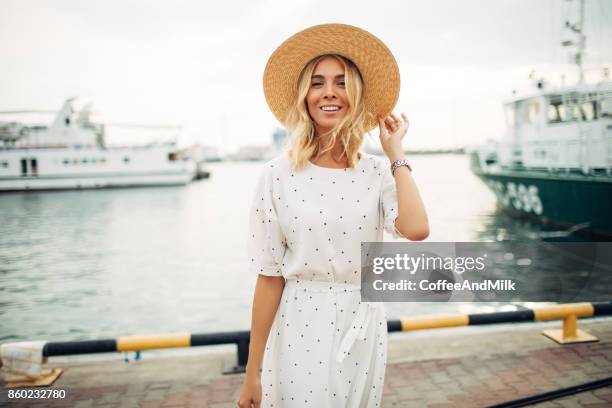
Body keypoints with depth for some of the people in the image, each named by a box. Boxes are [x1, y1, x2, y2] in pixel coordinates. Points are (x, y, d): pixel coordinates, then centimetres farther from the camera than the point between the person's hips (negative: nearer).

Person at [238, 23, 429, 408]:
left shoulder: (378, 172, -2)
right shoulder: (278, 174, -9)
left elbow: (416, 230, -22)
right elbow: (270, 277, -8)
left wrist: (396, 153, -10)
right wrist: (252, 372, -6)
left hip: (363, 329, 3)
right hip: (300, 330, -2)